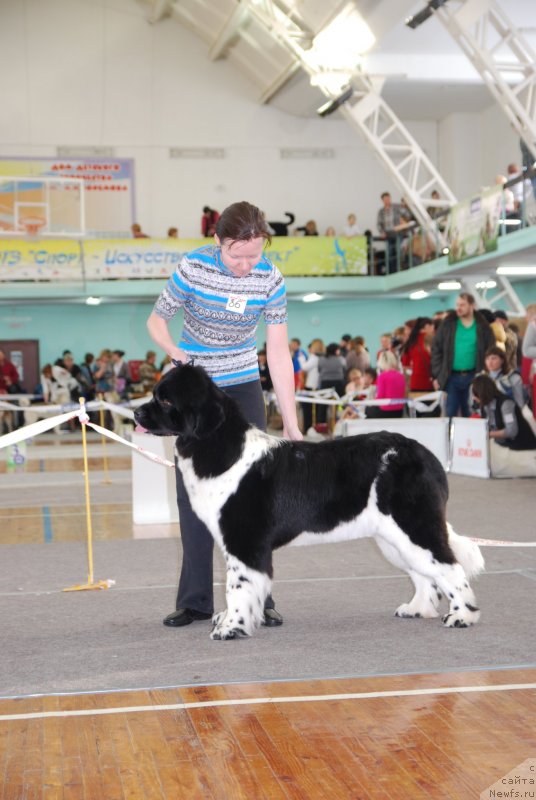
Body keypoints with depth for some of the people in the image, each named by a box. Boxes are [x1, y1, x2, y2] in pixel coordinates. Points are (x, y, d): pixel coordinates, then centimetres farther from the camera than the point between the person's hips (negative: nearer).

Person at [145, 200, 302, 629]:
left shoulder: (270, 279, -12)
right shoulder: (194, 267, -16)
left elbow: (279, 352, -9)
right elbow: (156, 321, -4)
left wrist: (291, 422, -11)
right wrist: (177, 352, -25)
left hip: (243, 388, 1)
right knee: (193, 492, 0)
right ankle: (195, 600, 9)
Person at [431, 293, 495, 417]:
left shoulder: (482, 326, 0)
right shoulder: (448, 324, 1)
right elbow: (436, 349, 3)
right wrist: (437, 375, -3)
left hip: (473, 377, 0)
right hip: (451, 377, 0)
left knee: (471, 415, 9)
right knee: (450, 414, 3)